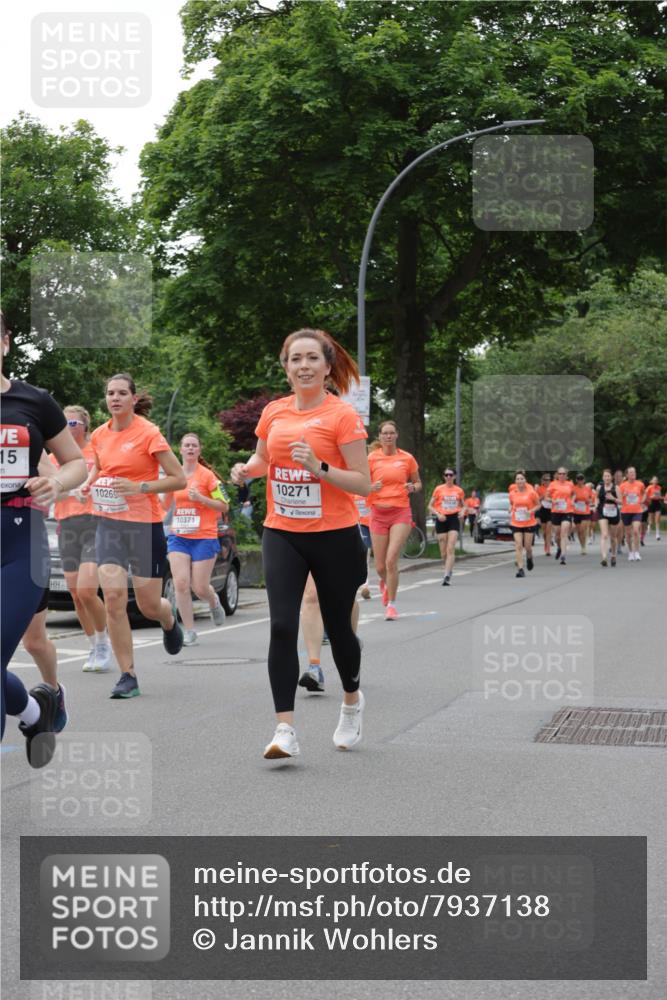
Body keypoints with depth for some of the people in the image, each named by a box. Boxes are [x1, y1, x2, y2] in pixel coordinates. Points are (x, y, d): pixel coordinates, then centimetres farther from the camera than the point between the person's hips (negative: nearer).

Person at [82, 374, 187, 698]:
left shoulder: (148, 433, -10)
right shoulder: (100, 435, 5)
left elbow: (179, 479, -10)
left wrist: (139, 487, -20)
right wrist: (88, 482, 5)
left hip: (145, 525, -4)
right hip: (109, 524, 4)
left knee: (149, 605, 3)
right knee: (113, 596, -12)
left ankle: (170, 621, 43)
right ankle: (127, 675, -4)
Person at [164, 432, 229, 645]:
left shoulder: (208, 476, -4)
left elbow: (224, 506, -3)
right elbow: (164, 506, 17)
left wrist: (200, 498, -16)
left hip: (204, 538, -4)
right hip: (178, 537, 4)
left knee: (199, 588, -3)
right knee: (180, 584, -8)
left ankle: (214, 602, 34)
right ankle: (189, 631, 1)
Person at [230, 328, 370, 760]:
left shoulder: (343, 415, -9)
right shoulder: (274, 412, 4)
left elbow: (363, 483, -11)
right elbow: (263, 456, 23)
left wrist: (319, 466, -25)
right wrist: (249, 468, 1)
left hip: (334, 535, -3)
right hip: (282, 534, 3)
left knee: (337, 626, 11)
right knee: (282, 627, -11)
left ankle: (352, 701, 40)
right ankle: (286, 731, -11)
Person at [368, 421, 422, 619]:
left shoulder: (407, 458, 2)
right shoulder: (371, 458, 2)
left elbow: (418, 483, 14)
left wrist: (412, 487, -8)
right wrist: (371, 488, -14)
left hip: (401, 513, -1)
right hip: (378, 513, 1)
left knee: (391, 560, -15)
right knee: (380, 567, 4)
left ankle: (391, 604, -1)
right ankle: (385, 583, 41)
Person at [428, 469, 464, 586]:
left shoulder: (459, 490, 6)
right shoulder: (438, 489, 3)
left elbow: (463, 505, 18)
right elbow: (430, 506, 5)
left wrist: (462, 511, -4)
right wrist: (438, 514, -12)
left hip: (454, 519, -1)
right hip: (441, 519, 1)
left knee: (451, 549, -13)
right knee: (443, 551, 2)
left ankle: (447, 576, -18)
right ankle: (449, 569, 27)